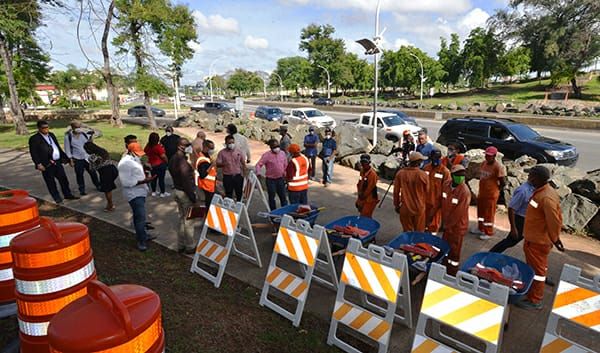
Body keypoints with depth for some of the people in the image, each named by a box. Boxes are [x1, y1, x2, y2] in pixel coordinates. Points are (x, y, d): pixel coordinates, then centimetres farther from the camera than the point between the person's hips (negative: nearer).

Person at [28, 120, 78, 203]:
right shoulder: (34, 139, -6)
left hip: (57, 162, 6)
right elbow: (33, 153, -11)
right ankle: (57, 198, 13)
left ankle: (68, 195, 25)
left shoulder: (51, 135, 14)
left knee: (63, 179, 12)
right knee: (51, 183, 4)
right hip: (47, 165, -6)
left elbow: (58, 147, 20)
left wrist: (66, 157, 19)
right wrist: (38, 164, -19)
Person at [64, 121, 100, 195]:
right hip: (77, 159, -2)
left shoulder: (84, 134, 0)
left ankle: (98, 185, 23)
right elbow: (67, 149, -3)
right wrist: (70, 160, -5)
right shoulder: (68, 137, -7)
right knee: (79, 174, 6)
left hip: (87, 157, 2)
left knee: (92, 172, 6)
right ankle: (82, 189, 19)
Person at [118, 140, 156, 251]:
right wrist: (144, 181, -28)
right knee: (140, 217, -7)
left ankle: (143, 235, 34)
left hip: (140, 192, 10)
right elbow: (126, 182, -24)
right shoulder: (125, 163, -22)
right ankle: (141, 241, 4)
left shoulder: (135, 158, 8)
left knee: (139, 216, 21)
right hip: (134, 194, -10)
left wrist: (146, 177, 6)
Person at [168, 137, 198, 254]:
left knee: (182, 218, 19)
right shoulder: (183, 162, -25)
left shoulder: (173, 159, 5)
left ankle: (180, 245, 30)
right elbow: (186, 181, -24)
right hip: (185, 193, -9)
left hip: (177, 191, 9)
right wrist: (193, 196, -18)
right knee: (188, 221, 4)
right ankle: (189, 247, 17)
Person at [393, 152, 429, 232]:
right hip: (419, 208, -2)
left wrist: (396, 205, 13)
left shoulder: (400, 173, -8)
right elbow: (427, 191, -2)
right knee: (419, 233, 14)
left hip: (405, 208, 2)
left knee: (407, 232, 15)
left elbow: (396, 191, 0)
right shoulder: (423, 175, -14)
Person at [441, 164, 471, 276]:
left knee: (454, 251, 6)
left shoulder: (464, 192, -24)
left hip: (457, 226, -7)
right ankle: (444, 269, 42)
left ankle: (452, 274, 22)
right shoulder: (446, 185, -3)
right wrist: (444, 221, 6)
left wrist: (448, 225, -13)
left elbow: (459, 212, -23)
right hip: (447, 224, 7)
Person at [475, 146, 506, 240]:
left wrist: (496, 190, -3)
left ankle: (488, 233, 20)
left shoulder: (498, 167, -20)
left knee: (489, 213, 5)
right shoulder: (484, 163, 3)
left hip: (491, 194, -7)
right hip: (481, 192, 8)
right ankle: (481, 229, 37)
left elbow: (503, 182, -17)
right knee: (480, 211, 19)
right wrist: (482, 188, 13)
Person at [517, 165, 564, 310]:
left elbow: (554, 221, -23)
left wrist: (555, 239, -10)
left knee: (537, 269, 3)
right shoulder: (541, 191, 3)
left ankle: (534, 300, 15)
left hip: (539, 241, -10)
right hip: (532, 238, 10)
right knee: (532, 266, 24)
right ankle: (530, 290, 41)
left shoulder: (547, 198, -29)